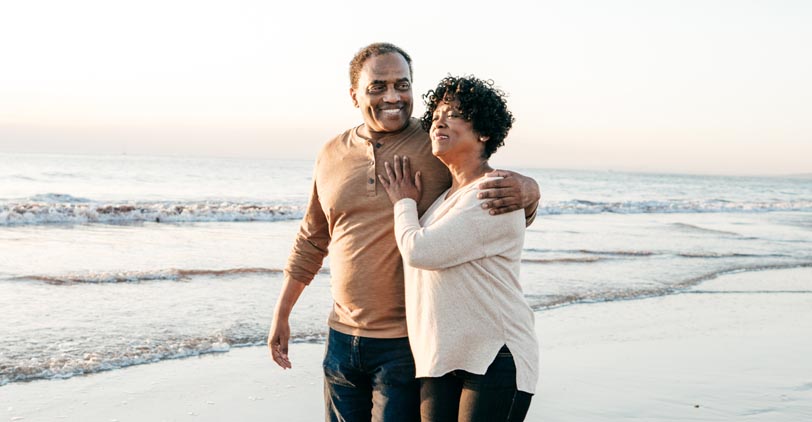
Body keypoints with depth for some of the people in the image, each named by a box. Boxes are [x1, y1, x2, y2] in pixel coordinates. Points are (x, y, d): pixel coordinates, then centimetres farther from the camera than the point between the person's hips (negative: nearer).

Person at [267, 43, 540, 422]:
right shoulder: (331, 155, 6)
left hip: (407, 344, -4)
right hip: (342, 337, 4)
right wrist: (281, 314, 18)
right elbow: (311, 240, 16)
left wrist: (525, 191, -29)